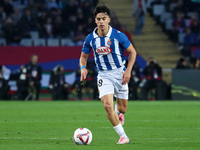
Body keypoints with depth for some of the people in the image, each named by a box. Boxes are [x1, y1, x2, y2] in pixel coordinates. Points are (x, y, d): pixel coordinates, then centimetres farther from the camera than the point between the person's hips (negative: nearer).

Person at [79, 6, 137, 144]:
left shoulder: (118, 35, -12)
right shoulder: (90, 39, -5)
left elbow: (132, 52, -2)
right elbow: (84, 56, 10)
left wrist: (128, 71, -12)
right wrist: (83, 68, -12)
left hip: (119, 74, -1)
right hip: (103, 75, 1)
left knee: (123, 108, 7)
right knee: (107, 105, -19)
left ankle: (118, 113, 48)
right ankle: (123, 136, -7)